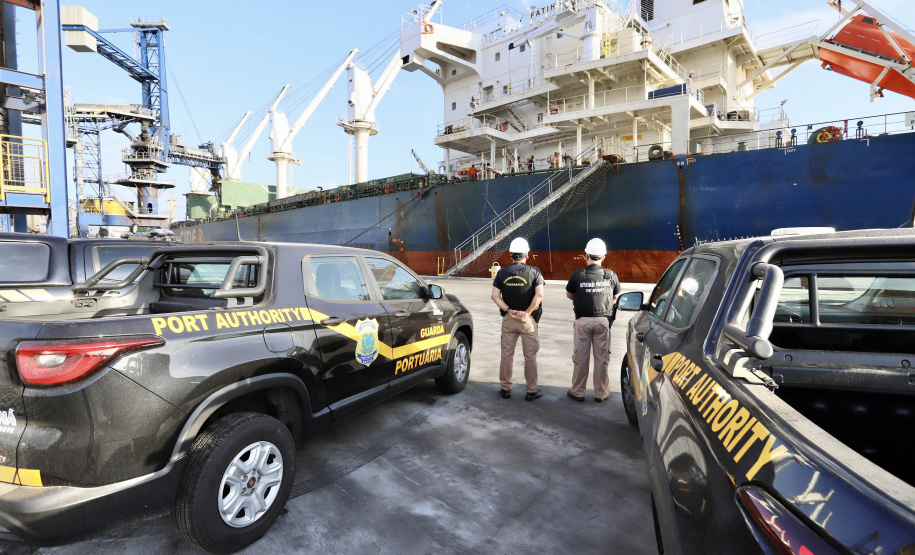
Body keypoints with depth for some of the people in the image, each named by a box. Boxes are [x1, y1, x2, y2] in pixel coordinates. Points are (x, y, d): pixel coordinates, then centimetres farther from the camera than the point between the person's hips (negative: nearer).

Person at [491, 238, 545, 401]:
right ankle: (531, 390, 15)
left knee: (507, 355, 11)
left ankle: (505, 389, 20)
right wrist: (527, 313, -12)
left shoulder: (502, 272, 1)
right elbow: (539, 295, -17)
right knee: (530, 356, 8)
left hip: (508, 319, 2)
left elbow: (495, 296, -5)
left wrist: (509, 311, -7)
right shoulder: (534, 272, -6)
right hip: (528, 320, -2)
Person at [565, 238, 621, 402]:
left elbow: (569, 295, 6)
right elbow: (615, 296, 11)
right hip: (603, 321, 1)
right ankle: (601, 393, 19)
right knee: (602, 358, 10)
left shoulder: (577, 275, -10)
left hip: (583, 321, -1)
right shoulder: (610, 275, -5)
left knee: (581, 358, 8)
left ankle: (577, 392, 18)